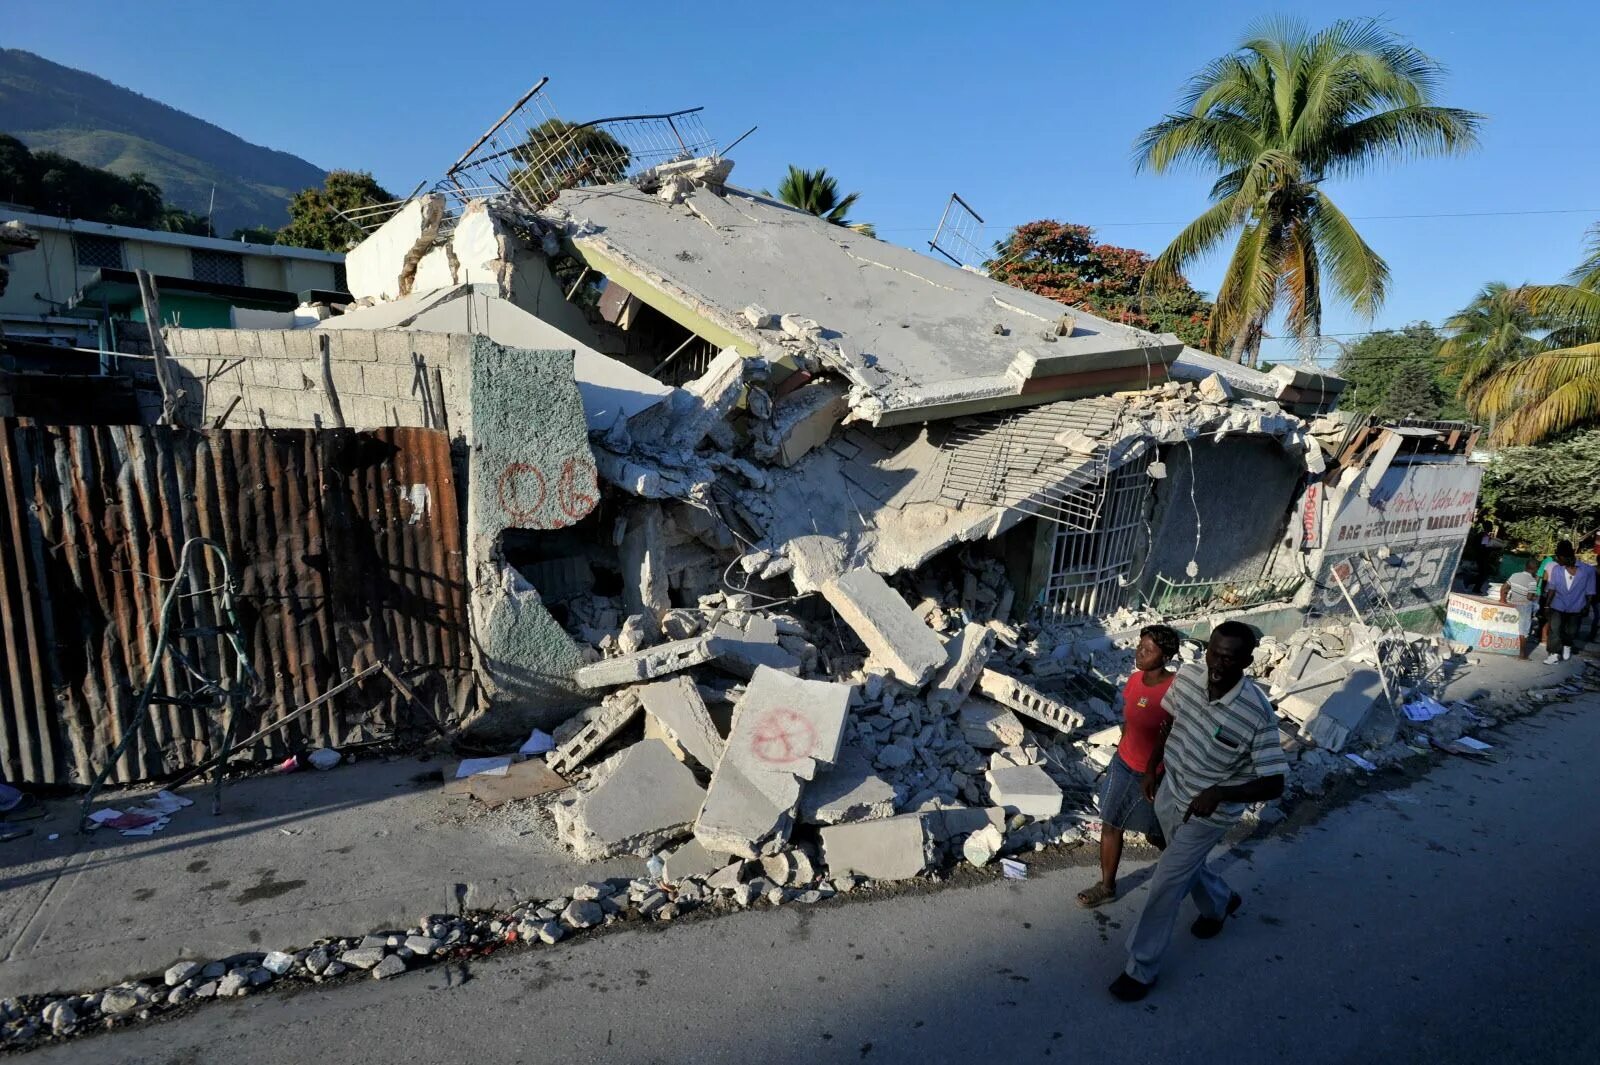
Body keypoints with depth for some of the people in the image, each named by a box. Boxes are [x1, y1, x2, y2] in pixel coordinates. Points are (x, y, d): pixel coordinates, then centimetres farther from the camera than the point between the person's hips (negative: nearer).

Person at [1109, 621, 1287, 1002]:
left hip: (1209, 812, -5)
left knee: (1165, 884, 1)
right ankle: (1220, 902, 61)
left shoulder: (1257, 714, -30)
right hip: (1170, 791, 5)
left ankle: (1142, 967, 20)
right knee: (1185, 863, 28)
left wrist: (1219, 792, -37)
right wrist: (1152, 768, 8)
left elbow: (1273, 784, -24)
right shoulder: (1186, 678, -16)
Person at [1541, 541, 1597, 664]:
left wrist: (1587, 606, -4)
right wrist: (1547, 605, -5)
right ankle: (1555, 654, 3)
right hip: (1558, 607, 0)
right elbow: (1551, 588, -2)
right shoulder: (1556, 568, -8)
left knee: (1571, 632, 14)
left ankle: (1567, 646, 43)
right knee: (1555, 630, -5)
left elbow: (1590, 591, -3)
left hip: (1576, 608, 0)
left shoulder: (1588, 570, -11)